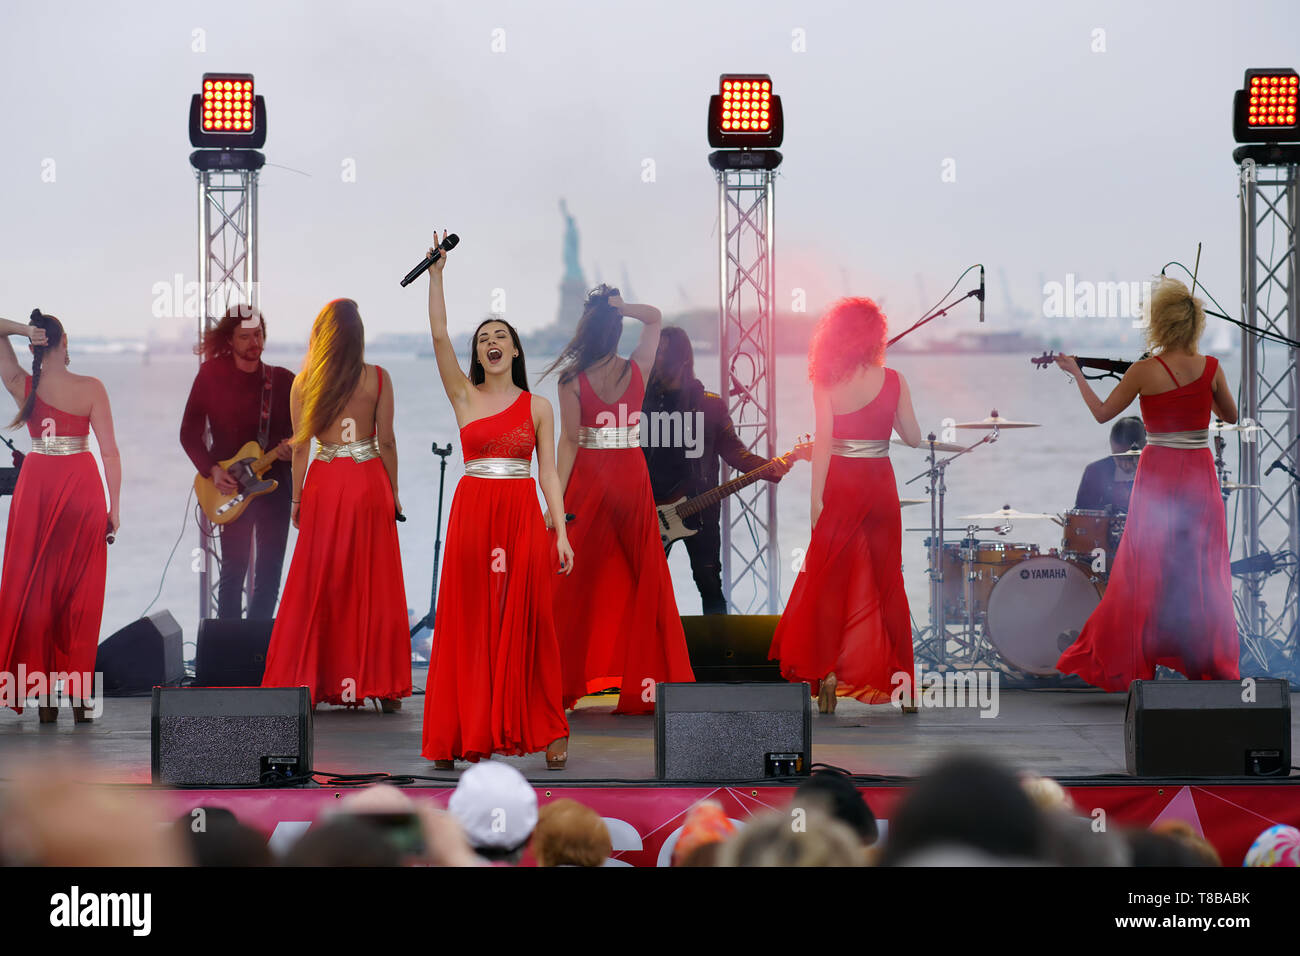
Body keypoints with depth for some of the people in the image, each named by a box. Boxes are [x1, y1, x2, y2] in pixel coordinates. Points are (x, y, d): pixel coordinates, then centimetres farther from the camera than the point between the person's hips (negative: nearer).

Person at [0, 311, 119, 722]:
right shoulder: (91, 388, -8)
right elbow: (109, 451, -7)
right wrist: (114, 507, 0)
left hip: (36, 488, 1)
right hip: (82, 488, -1)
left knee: (34, 589, 8)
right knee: (80, 593, 5)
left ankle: (43, 697, 6)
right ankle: (78, 695, 3)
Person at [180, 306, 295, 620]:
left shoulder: (283, 380, 6)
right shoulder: (211, 376, 0)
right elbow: (189, 433, 2)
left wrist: (292, 449, -12)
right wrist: (212, 470, -10)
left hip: (275, 481, 2)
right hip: (230, 487, -2)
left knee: (270, 571, 3)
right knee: (234, 567, -5)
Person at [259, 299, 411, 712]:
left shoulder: (303, 383, -2)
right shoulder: (377, 379, -5)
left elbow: (300, 447, 0)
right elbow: (386, 441, -3)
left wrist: (297, 499, 7)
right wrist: (393, 492, 6)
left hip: (324, 485, 1)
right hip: (369, 481, -1)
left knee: (317, 586, 7)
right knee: (373, 585, 5)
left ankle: (306, 682, 6)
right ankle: (377, 682, 6)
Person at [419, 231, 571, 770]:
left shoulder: (537, 407, 8)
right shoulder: (464, 397, 7)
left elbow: (548, 472, 6)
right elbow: (438, 336, -3)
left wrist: (561, 532, -2)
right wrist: (435, 275, -9)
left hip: (523, 515, 0)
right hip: (473, 513, 0)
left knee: (527, 623, -2)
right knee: (469, 623, -1)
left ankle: (546, 731, 3)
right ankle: (463, 734, 1)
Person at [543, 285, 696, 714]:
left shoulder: (573, 381, -8)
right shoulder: (637, 370, -1)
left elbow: (569, 442, -10)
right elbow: (655, 318, 17)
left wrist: (557, 500, -8)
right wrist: (617, 306, 4)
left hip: (588, 480, -2)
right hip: (631, 477, 2)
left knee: (578, 582, 4)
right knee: (642, 579, 7)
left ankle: (563, 681, 7)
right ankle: (644, 679, 7)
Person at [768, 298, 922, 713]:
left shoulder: (827, 383, -6)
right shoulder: (892, 380, -3)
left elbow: (823, 441, -10)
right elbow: (913, 438, 2)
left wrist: (817, 496, -10)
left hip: (840, 484, -1)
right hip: (879, 485, 1)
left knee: (830, 582, 5)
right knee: (886, 581, 9)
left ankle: (827, 676, -6)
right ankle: (900, 681, 11)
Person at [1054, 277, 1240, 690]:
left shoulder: (1144, 371, -11)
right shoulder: (1211, 368, -4)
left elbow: (1102, 412, -1)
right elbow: (1231, 415, 10)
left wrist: (1075, 373, 11)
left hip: (1157, 475, -2)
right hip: (1200, 477, 2)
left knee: (1143, 571, 7)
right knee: (1203, 573, 9)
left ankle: (1123, 661, 13)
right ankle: (1210, 661, 11)